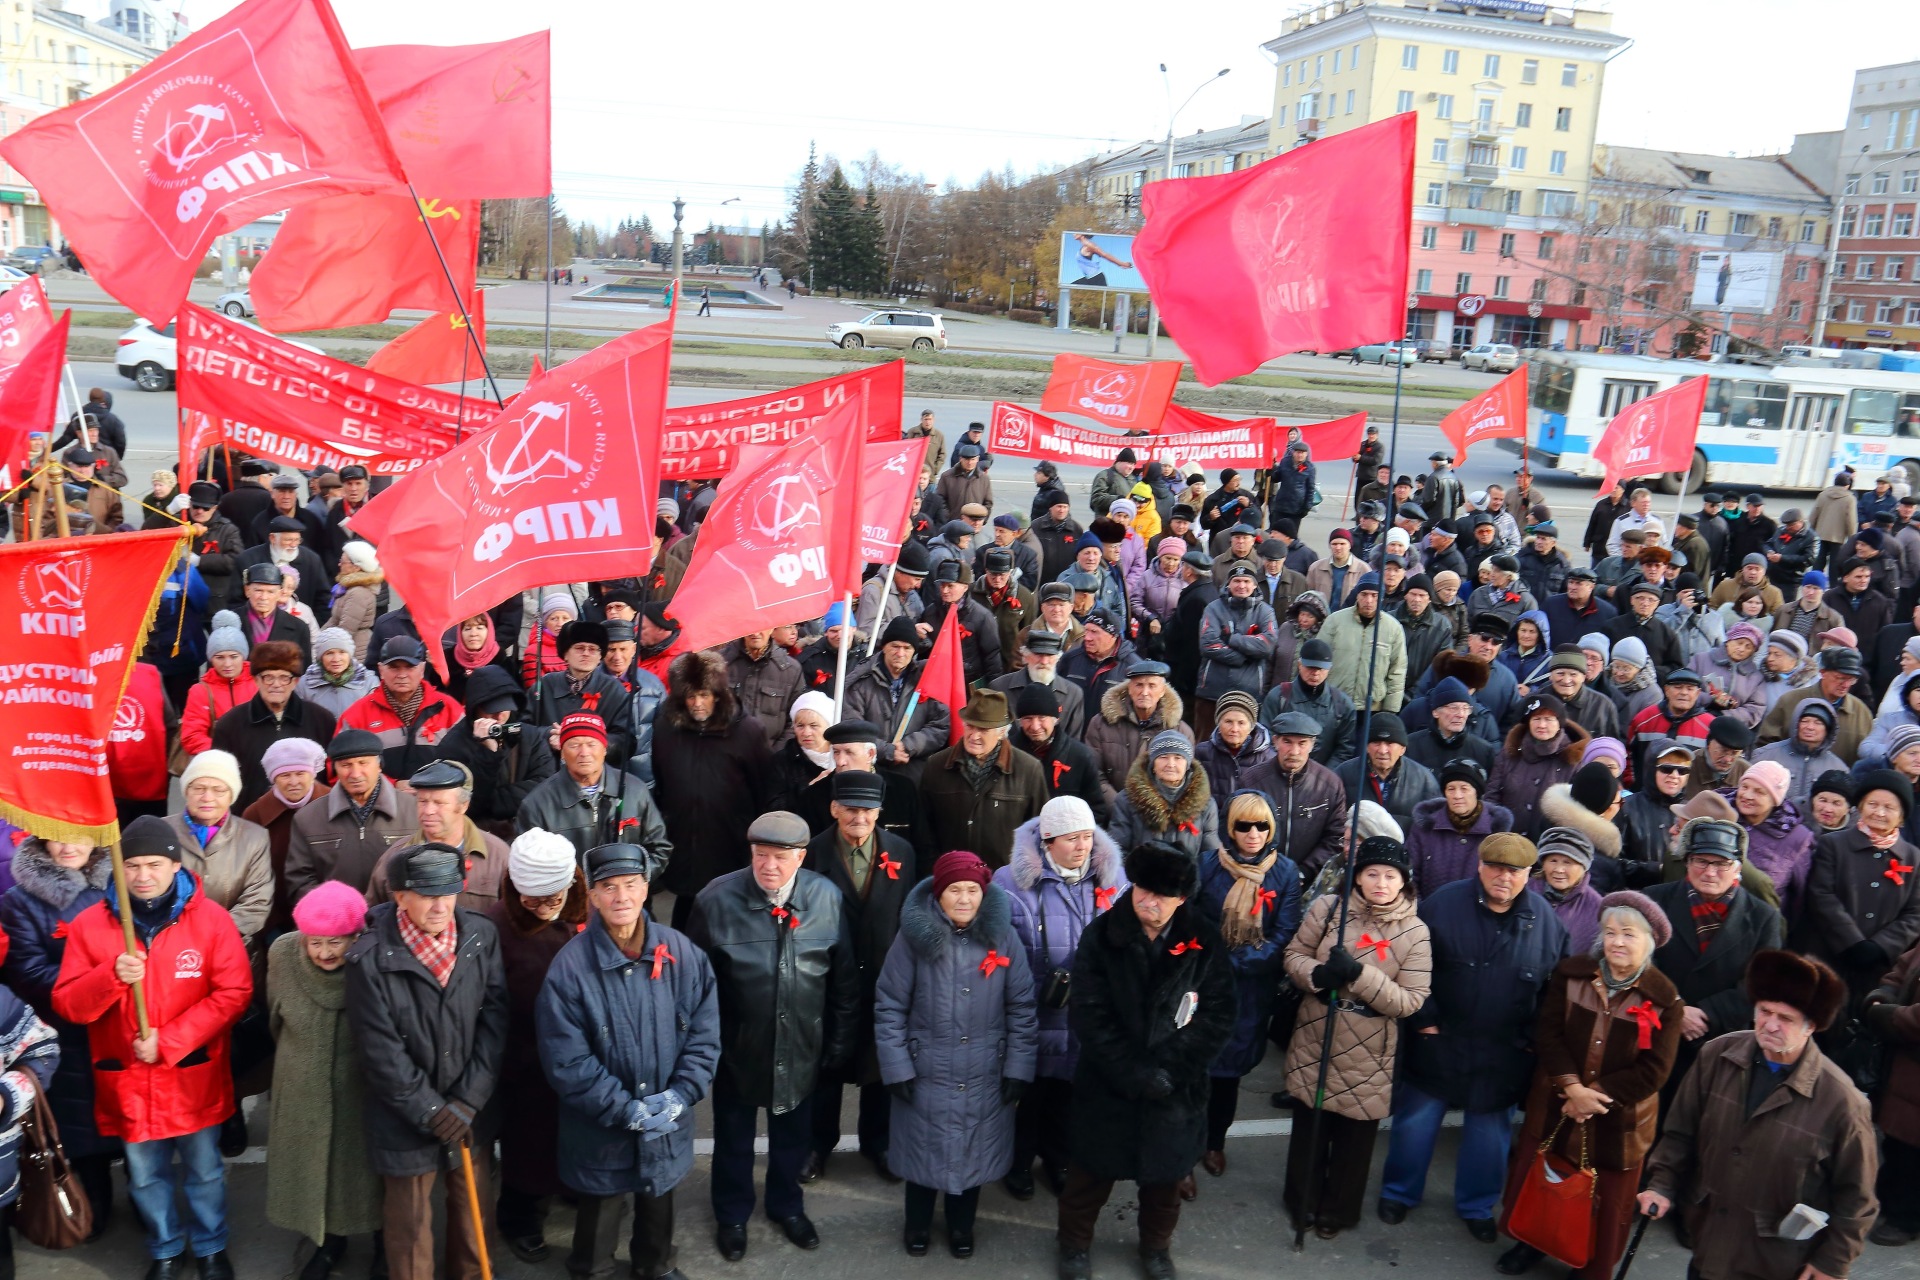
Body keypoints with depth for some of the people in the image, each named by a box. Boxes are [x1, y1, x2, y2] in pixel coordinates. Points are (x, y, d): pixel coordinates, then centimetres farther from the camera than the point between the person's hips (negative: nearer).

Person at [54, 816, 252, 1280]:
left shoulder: (211, 918, -11)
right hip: (126, 1081, 2)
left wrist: (169, 1041, -18)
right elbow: (66, 1005, -6)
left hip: (194, 1077, -1)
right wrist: (112, 978, -26)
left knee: (204, 1171, 15)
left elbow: (233, 993, -12)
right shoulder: (89, 924, -6)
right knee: (146, 1177, 18)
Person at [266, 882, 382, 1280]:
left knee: (367, 1167, 18)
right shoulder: (282, 954, -18)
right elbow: (276, 1017, 3)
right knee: (315, 1166, 21)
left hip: (365, 1091, -2)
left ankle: (384, 1245, 43)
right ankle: (330, 1240, 47)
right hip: (304, 1092, 3)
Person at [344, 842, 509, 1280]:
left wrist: (468, 1103, -13)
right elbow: (382, 1052, -15)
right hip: (406, 1118, -3)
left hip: (472, 1111, 3)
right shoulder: (370, 959, -17)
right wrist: (431, 1110, -15)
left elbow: (495, 1020, -7)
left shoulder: (482, 936, -8)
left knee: (472, 1205, 21)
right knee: (409, 1220, 14)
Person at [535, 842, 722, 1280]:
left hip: (666, 1128, 3)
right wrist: (626, 1110, -20)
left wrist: (679, 1096, -16)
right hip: (600, 1131, -3)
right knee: (598, 1214, 18)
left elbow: (705, 1034, -4)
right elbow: (566, 1062, -18)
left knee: (658, 1205, 27)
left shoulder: (683, 954, -11)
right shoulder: (570, 966, -20)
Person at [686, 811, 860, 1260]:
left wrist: (840, 1041, 3)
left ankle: (787, 1205, 49)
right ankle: (732, 1214, 44)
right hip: (736, 1045, -2)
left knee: (792, 1133, 23)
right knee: (734, 1135, 20)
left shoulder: (827, 898, -13)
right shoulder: (717, 899, -20)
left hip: (800, 1046, 2)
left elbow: (845, 977, -2)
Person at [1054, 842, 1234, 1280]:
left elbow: (1217, 1019, -11)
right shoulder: (1100, 937, -11)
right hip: (1107, 1086, -1)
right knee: (1091, 1174, 15)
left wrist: (1165, 1070, -19)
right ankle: (1075, 1243, 40)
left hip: (1174, 1091, 1)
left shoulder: (1204, 944, -9)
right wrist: (1135, 1075, -21)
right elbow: (1092, 1018, -15)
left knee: (1164, 1175, 20)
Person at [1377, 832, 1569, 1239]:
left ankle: (1476, 1206, 37)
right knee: (1415, 1123, 10)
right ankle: (1399, 1193, 32)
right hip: (1439, 1044, -1)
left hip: (1504, 1056, 2)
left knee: (1490, 1134, 16)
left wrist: (1534, 1038, 2)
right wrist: (1422, 1018, -8)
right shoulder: (1443, 904, -11)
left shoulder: (1546, 921, -5)